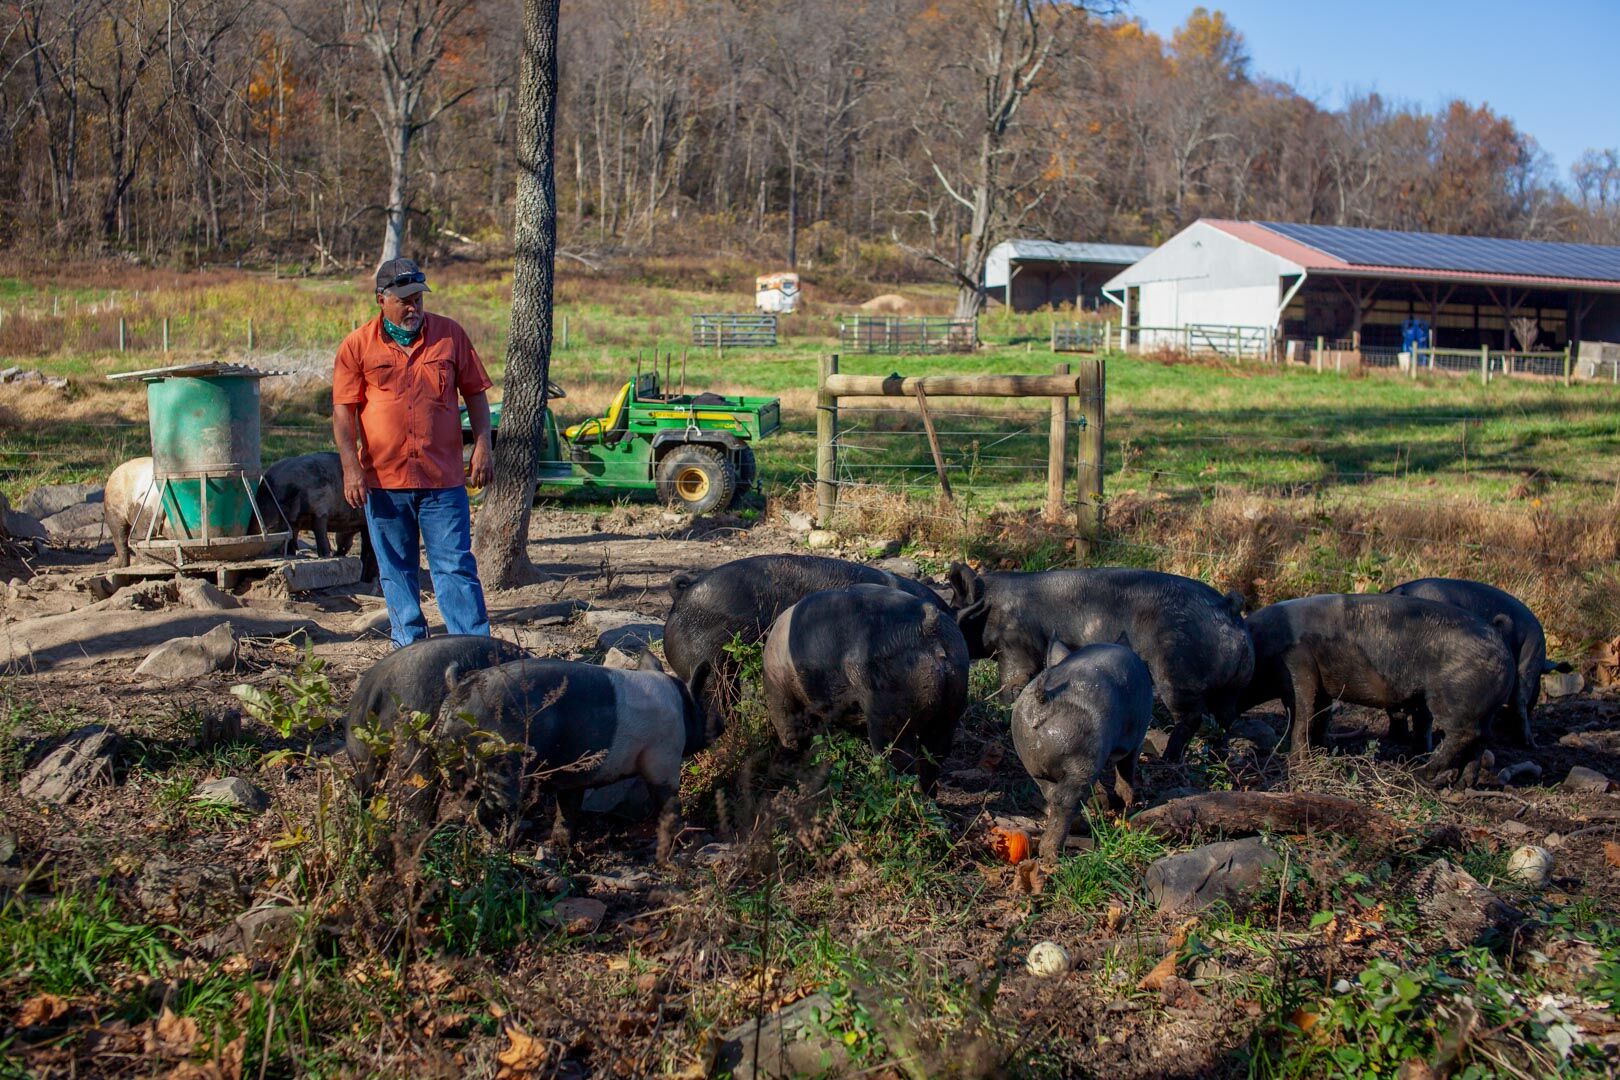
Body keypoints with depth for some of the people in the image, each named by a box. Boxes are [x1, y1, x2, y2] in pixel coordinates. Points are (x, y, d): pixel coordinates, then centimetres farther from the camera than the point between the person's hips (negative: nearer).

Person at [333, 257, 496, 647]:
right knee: (397, 570, 9)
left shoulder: (450, 335, 5)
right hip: (383, 478, 1)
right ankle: (410, 648, 20)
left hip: (443, 478, -1)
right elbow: (343, 411, 0)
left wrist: (482, 446, -2)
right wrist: (351, 468, -9)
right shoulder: (357, 346, 3)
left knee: (456, 566, -2)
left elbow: (475, 393, 10)